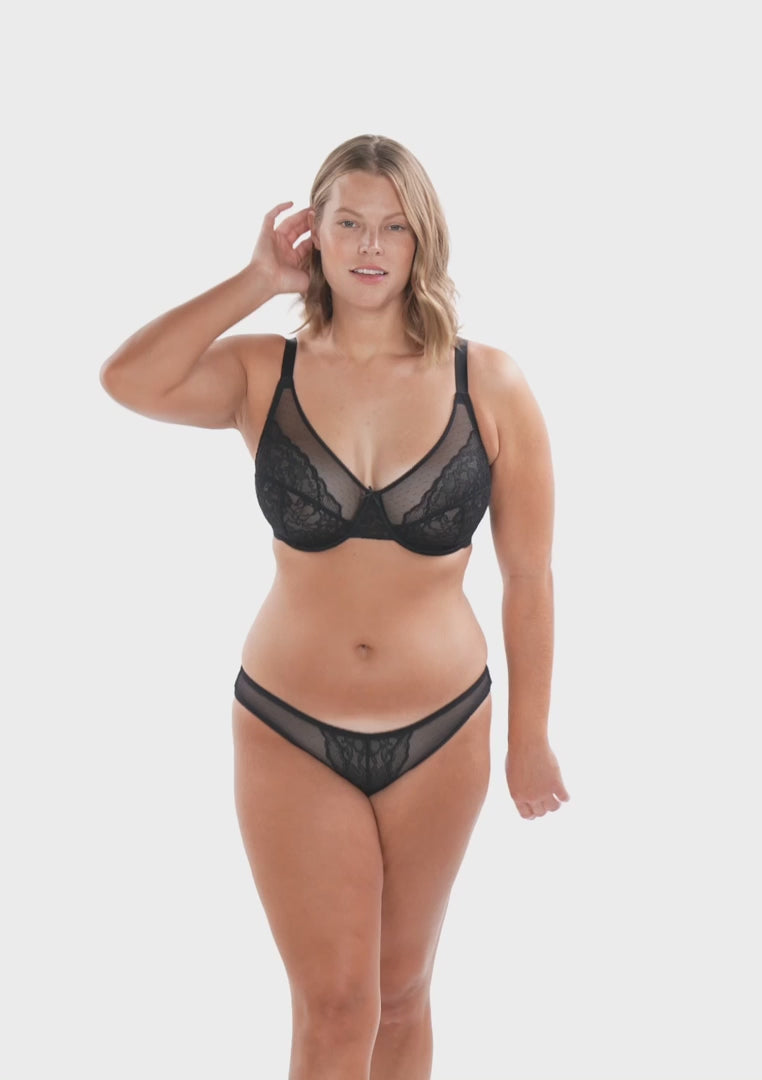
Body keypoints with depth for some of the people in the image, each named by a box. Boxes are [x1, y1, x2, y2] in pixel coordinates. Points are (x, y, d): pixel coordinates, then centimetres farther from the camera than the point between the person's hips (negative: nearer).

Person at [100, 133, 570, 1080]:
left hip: (440, 734, 1)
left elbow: (528, 578, 0)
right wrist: (258, 281, -13)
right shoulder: (264, 376, -4)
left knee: (401, 992, 17)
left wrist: (529, 738, 4)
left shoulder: (490, 387, -5)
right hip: (291, 734, -1)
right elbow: (128, 380, -23)